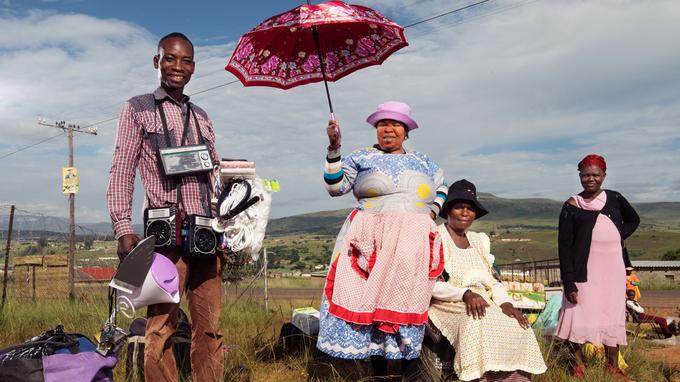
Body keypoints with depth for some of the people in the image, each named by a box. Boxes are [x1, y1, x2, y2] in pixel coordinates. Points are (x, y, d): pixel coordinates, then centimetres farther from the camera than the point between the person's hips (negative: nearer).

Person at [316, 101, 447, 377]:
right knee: (373, 298, -8)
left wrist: (433, 211, 17)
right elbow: (335, 187, 2)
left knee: (409, 300, -3)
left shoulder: (422, 161, 19)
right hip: (373, 240, -2)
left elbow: (442, 187, 34)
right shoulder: (362, 157, 11)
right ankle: (378, 369, 1)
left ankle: (410, 368, 3)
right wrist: (334, 149, -7)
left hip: (413, 243, 2)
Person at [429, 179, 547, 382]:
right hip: (449, 307, -5)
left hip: (484, 305, 5)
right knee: (478, 325, -34)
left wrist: (505, 303, -7)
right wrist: (465, 294, -24)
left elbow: (494, 281, 14)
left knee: (518, 328, -20)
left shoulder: (479, 240, 20)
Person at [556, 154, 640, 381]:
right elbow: (564, 247, -7)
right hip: (584, 272, -3)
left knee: (613, 317, 11)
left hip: (613, 271, 4)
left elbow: (633, 221, 24)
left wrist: (620, 237, 2)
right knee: (577, 316, -2)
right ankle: (578, 364, 19)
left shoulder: (615, 199, 5)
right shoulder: (572, 206, -6)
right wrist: (569, 282, -13)